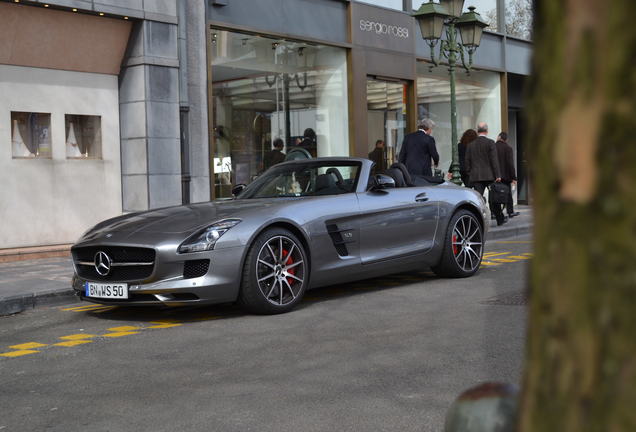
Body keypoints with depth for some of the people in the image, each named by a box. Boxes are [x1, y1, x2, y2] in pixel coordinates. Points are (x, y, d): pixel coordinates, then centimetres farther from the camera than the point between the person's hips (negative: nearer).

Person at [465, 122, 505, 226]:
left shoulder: (471, 145, 6)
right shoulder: (490, 143, -5)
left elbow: (467, 162, 8)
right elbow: (494, 160, -8)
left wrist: (470, 175, 16)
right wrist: (497, 175, -6)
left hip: (475, 177, 2)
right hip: (489, 175, -2)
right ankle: (500, 219, 20)